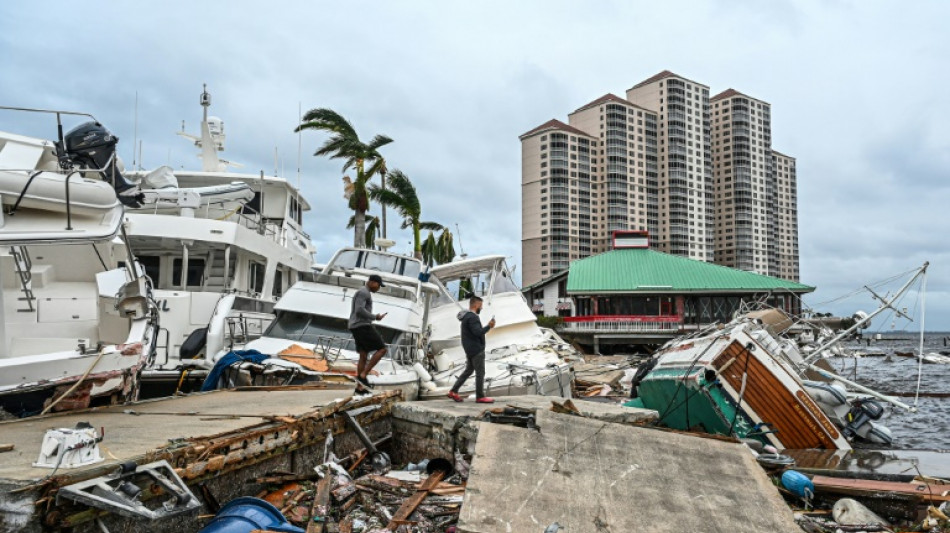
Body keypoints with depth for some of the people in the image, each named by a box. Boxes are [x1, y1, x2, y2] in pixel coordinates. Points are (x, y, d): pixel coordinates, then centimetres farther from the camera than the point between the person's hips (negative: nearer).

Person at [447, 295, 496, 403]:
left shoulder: (466, 316, 15)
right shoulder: (472, 317, -18)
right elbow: (478, 332, -27)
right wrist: (489, 326, -18)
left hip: (470, 349, 10)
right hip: (476, 349, -10)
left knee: (468, 370, 16)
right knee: (480, 373, -1)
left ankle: (453, 391, 16)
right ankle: (480, 396, 6)